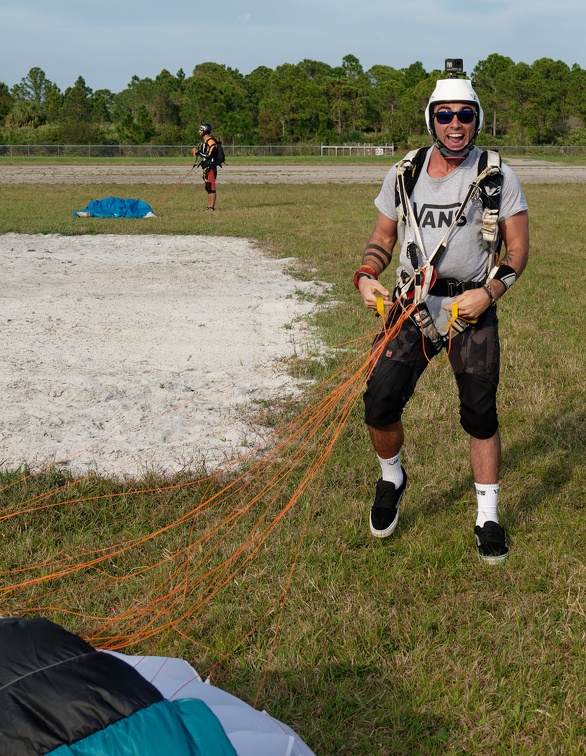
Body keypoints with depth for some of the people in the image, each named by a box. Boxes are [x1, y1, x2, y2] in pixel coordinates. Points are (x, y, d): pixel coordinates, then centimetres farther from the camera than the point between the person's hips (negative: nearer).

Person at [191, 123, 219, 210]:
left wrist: (198, 152, -16)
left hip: (210, 168, -11)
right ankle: (209, 206, 16)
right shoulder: (205, 141, 18)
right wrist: (197, 152, 10)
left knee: (211, 187, -11)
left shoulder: (211, 141, -14)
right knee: (207, 188, 12)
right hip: (206, 167, 11)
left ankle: (212, 207, -12)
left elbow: (208, 155, -21)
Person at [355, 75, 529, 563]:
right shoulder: (403, 174, 6)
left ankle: (487, 517, 20)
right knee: (380, 402, -9)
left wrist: (488, 293, -15)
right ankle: (392, 479, 21)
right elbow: (383, 239, 14)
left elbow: (518, 248, 1)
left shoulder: (498, 177, -1)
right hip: (412, 306, 2)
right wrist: (366, 277, -6)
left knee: (480, 416, 4)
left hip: (472, 309, -2)